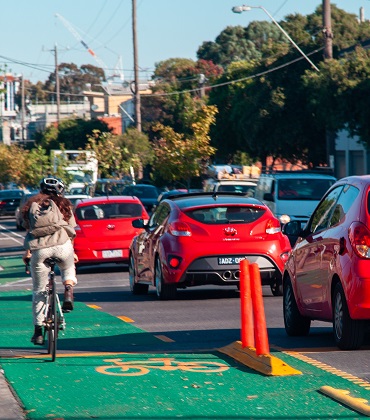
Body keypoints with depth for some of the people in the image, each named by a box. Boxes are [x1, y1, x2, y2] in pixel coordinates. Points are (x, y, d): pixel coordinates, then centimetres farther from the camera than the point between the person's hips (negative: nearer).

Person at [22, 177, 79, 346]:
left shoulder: (30, 205, 22)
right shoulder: (63, 204, 19)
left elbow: (28, 230, 22)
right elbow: (71, 230, 23)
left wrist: (27, 252, 33)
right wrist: (72, 251, 36)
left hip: (38, 249, 0)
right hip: (62, 246, 0)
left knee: (38, 291, 11)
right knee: (68, 267, 33)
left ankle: (38, 331, 11)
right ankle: (68, 292, 3)